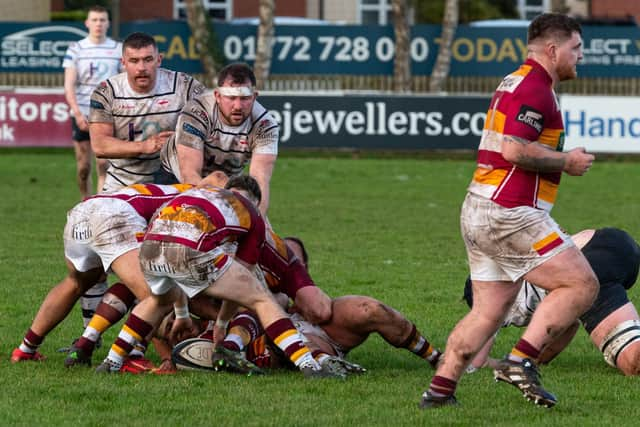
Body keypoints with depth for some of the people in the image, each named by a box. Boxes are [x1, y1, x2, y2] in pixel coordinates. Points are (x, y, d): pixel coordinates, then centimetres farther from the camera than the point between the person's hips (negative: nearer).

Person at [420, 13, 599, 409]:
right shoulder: (534, 87, -13)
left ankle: (440, 390, 6)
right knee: (582, 284, -9)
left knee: (488, 312, 11)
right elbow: (515, 150, -23)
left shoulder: (516, 82, 20)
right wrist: (566, 161, -11)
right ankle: (521, 361, -13)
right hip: (510, 213, -10)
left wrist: (561, 160, 17)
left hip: (479, 212, 10)